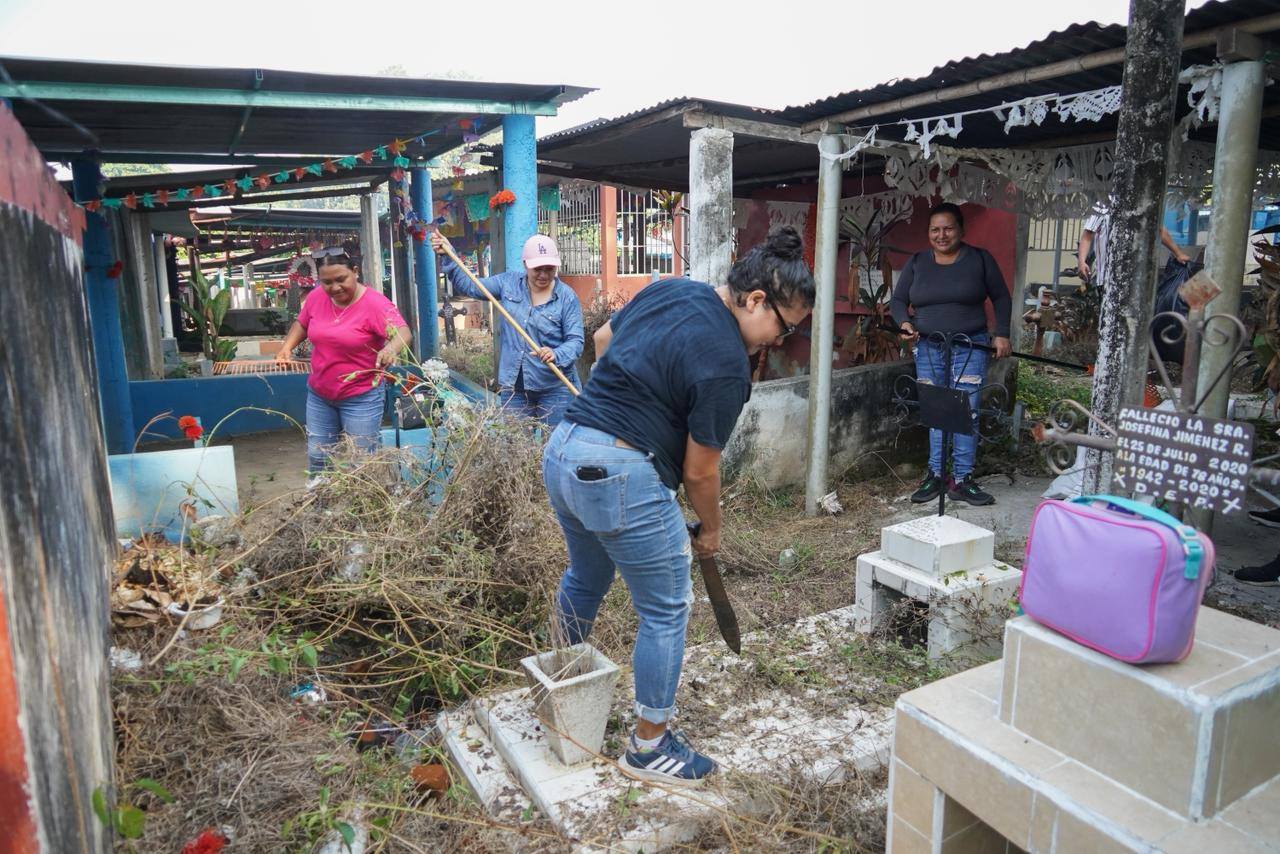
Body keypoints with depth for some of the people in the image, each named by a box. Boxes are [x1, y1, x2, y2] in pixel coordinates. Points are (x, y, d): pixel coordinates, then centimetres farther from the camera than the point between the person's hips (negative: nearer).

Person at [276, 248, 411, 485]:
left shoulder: (375, 303, -19)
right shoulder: (316, 297, -2)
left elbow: (403, 332, -31)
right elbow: (302, 323, 16)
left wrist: (391, 348, -52)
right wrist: (287, 347, 0)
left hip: (361, 397, -5)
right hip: (319, 395, 6)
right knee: (317, 457, 16)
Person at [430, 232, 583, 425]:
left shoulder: (567, 297, -7)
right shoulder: (508, 283, 5)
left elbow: (575, 340, -11)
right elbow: (470, 286, 10)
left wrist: (556, 355, -31)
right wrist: (448, 256, 1)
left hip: (555, 388, -3)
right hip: (513, 386, 4)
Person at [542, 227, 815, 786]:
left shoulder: (668, 290, 8)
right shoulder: (727, 366, -15)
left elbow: (602, 339, 22)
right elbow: (699, 471, -8)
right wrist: (711, 530, 8)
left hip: (562, 451, 9)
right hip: (622, 474, -9)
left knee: (585, 578, 28)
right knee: (666, 610, 7)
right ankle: (648, 747, 22)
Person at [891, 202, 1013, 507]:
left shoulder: (980, 259, 4)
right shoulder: (916, 262, 9)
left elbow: (1001, 297, 9)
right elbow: (898, 300, 11)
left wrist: (1002, 334, 0)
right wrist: (905, 323, -8)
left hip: (969, 348, -2)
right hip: (928, 349, 2)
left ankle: (962, 480, 3)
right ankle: (935, 475, 12)